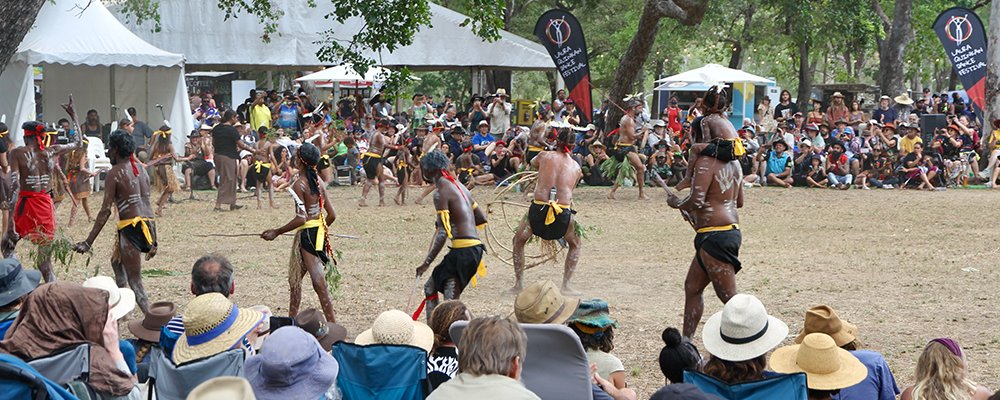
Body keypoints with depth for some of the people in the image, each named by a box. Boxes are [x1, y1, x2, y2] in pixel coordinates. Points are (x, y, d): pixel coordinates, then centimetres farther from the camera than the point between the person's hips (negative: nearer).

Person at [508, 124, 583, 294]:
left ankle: (518, 285, 21)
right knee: (575, 245, 28)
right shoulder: (576, 167, 14)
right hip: (564, 212, 0)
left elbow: (532, 163, 34)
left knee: (518, 241, 25)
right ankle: (566, 285, 19)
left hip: (538, 210, 0)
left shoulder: (545, 156, 12)